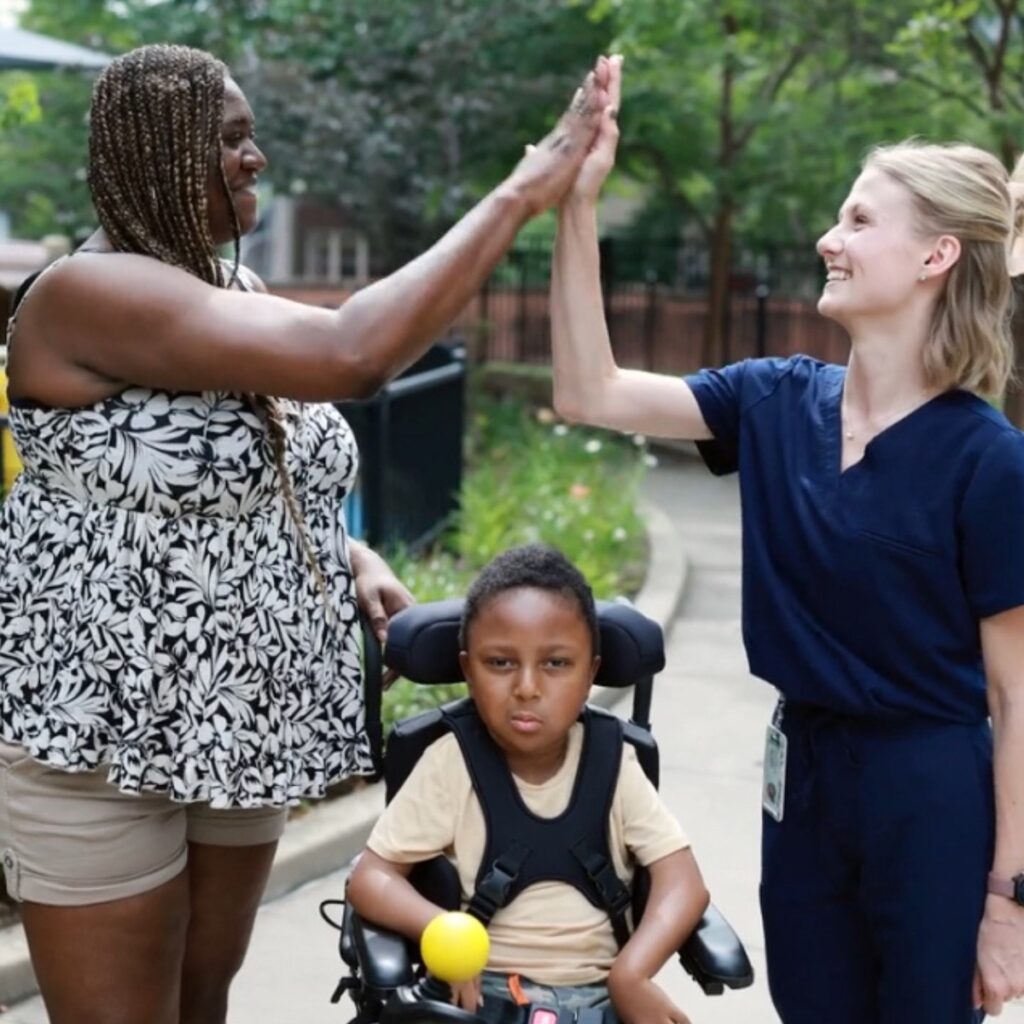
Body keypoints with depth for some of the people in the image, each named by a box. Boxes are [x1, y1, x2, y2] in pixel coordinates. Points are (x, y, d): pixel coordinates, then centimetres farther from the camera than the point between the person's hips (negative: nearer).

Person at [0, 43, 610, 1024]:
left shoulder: (231, 287, 7)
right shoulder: (87, 294, -22)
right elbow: (349, 357, -32)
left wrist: (348, 555, -1)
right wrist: (522, 192, -27)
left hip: (239, 717, 8)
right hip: (100, 730, -8)